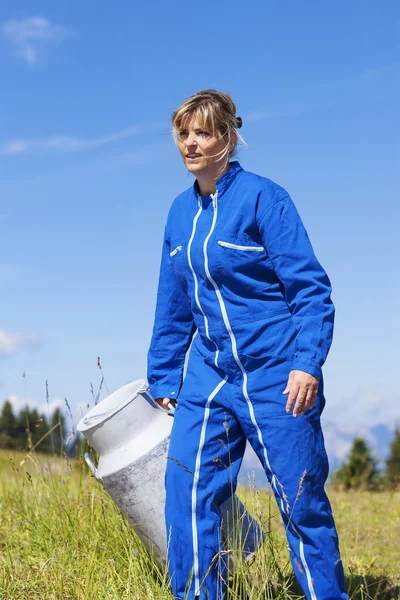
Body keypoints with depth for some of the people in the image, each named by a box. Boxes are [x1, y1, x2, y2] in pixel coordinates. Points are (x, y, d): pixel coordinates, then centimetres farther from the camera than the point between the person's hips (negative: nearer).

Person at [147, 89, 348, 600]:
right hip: (208, 374, 6)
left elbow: (311, 288, -11)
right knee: (188, 491, -3)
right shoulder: (181, 211, 10)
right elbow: (172, 307, 17)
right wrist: (163, 380, 17)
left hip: (275, 375, -5)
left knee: (302, 503, 3)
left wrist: (307, 363, -22)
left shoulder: (262, 197, -9)